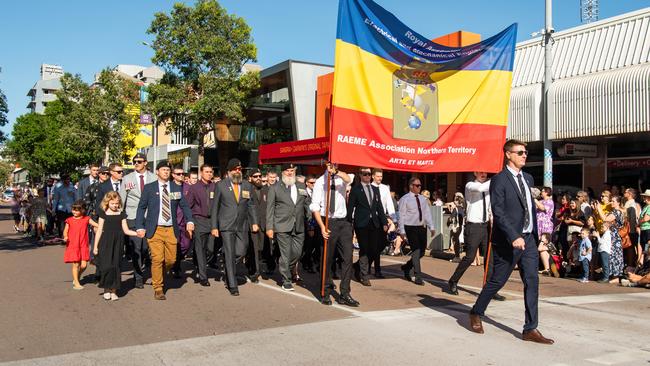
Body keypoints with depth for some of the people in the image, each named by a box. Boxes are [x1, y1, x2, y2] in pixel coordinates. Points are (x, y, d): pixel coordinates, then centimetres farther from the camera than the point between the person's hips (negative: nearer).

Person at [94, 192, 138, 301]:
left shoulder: (121, 214, 7)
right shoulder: (104, 214, 0)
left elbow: (126, 230, 6)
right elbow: (99, 230, 2)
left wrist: (137, 233, -10)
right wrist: (95, 246, 2)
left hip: (118, 243, 2)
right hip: (106, 243, -2)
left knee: (116, 266, 3)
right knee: (106, 266, -6)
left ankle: (113, 290, 12)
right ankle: (106, 289, 10)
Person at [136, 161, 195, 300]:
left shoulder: (176, 188, 9)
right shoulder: (149, 188, 3)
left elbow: (184, 206, 7)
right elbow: (141, 208, 3)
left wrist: (190, 221, -9)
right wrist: (140, 227, -6)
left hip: (171, 230, 3)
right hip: (155, 230, -3)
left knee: (171, 260, 6)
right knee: (157, 259, -6)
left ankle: (159, 277, 35)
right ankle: (158, 288, 9)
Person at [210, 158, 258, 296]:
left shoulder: (247, 186, 10)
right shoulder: (220, 185, 1)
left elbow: (251, 206, 14)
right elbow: (215, 207, 1)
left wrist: (254, 222, 4)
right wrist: (214, 227, -3)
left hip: (242, 226, 3)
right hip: (226, 226, -3)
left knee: (241, 253, 1)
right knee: (230, 255, -4)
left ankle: (230, 272, 30)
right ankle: (232, 285, 3)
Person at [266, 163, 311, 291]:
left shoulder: (302, 187, 13)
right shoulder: (275, 188, 2)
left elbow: (307, 205, 14)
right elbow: (270, 208, 0)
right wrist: (269, 227, -5)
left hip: (299, 227, 4)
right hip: (282, 227, -3)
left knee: (297, 252, 6)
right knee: (285, 254, -2)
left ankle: (290, 270, 35)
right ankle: (286, 281, 11)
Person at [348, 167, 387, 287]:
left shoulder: (375, 189, 15)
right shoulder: (355, 189, 0)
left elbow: (380, 207, 15)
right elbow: (350, 207, -3)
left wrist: (384, 222, 10)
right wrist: (349, 223, -9)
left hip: (374, 223, 5)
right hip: (361, 223, -5)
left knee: (374, 249, 3)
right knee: (364, 250, -2)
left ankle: (358, 266, 26)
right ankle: (364, 275, 10)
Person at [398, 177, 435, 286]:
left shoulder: (422, 199, 12)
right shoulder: (404, 199, -5)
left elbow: (427, 213, 11)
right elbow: (402, 215, -7)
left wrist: (431, 227, 3)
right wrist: (402, 230, -12)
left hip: (422, 227, 6)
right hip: (411, 228, -6)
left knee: (422, 251, 9)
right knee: (416, 251, -8)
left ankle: (407, 267, 31)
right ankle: (417, 277, -1)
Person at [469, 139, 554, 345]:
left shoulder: (528, 178, 13)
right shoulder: (499, 180, -11)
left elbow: (531, 208, 17)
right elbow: (498, 213, -17)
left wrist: (535, 233, 13)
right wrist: (513, 237, -24)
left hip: (528, 239, 7)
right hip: (508, 241, -7)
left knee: (532, 282, 1)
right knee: (497, 281, 5)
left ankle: (530, 329, 6)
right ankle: (476, 314, 26)